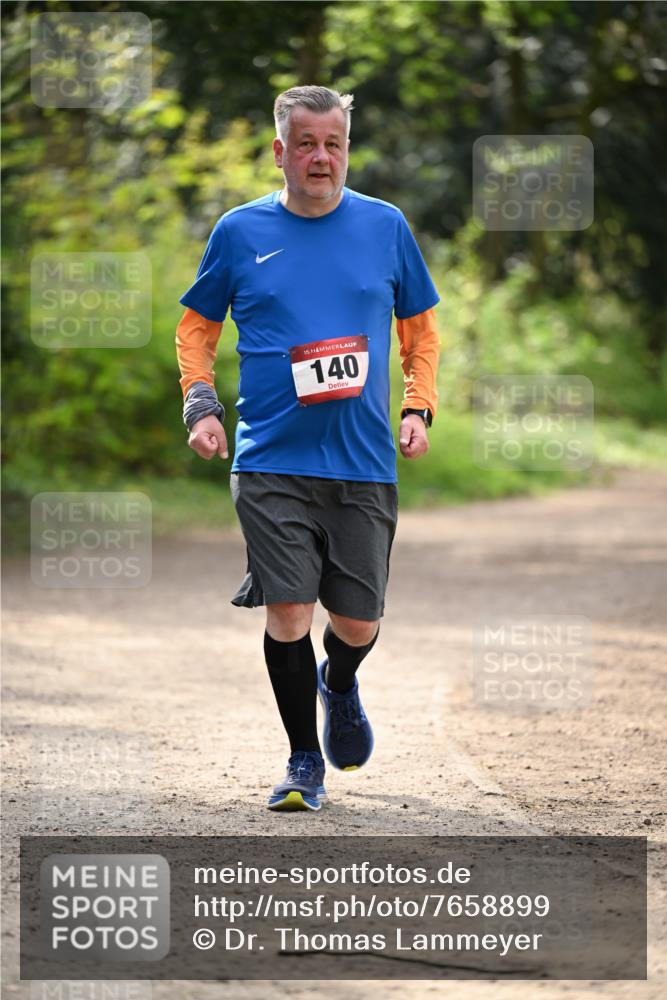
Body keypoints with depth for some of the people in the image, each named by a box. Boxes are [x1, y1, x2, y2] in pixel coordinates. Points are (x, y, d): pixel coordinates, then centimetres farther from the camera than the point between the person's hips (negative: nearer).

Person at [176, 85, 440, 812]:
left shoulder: (386, 227, 6)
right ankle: (304, 763, 7)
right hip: (270, 460, -1)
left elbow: (421, 328, 16)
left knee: (358, 621, 3)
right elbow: (197, 325, 14)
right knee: (287, 609, -8)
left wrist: (418, 409, 2)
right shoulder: (240, 231, 4)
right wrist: (200, 404, 0)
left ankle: (339, 685, 39)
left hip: (365, 464, 1)